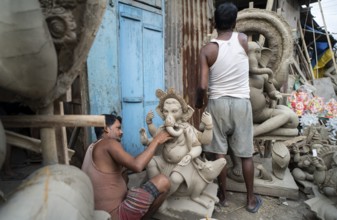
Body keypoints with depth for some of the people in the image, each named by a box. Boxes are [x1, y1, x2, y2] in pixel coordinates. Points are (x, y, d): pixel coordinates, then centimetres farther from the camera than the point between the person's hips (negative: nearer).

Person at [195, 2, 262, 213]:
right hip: (241, 103, 1)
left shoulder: (207, 50, -9)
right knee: (246, 154, 11)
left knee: (220, 152, 11)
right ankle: (251, 199, 24)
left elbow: (203, 86, -12)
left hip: (218, 103, -1)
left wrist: (198, 103, 6)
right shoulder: (243, 39, -3)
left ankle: (223, 196, 25)